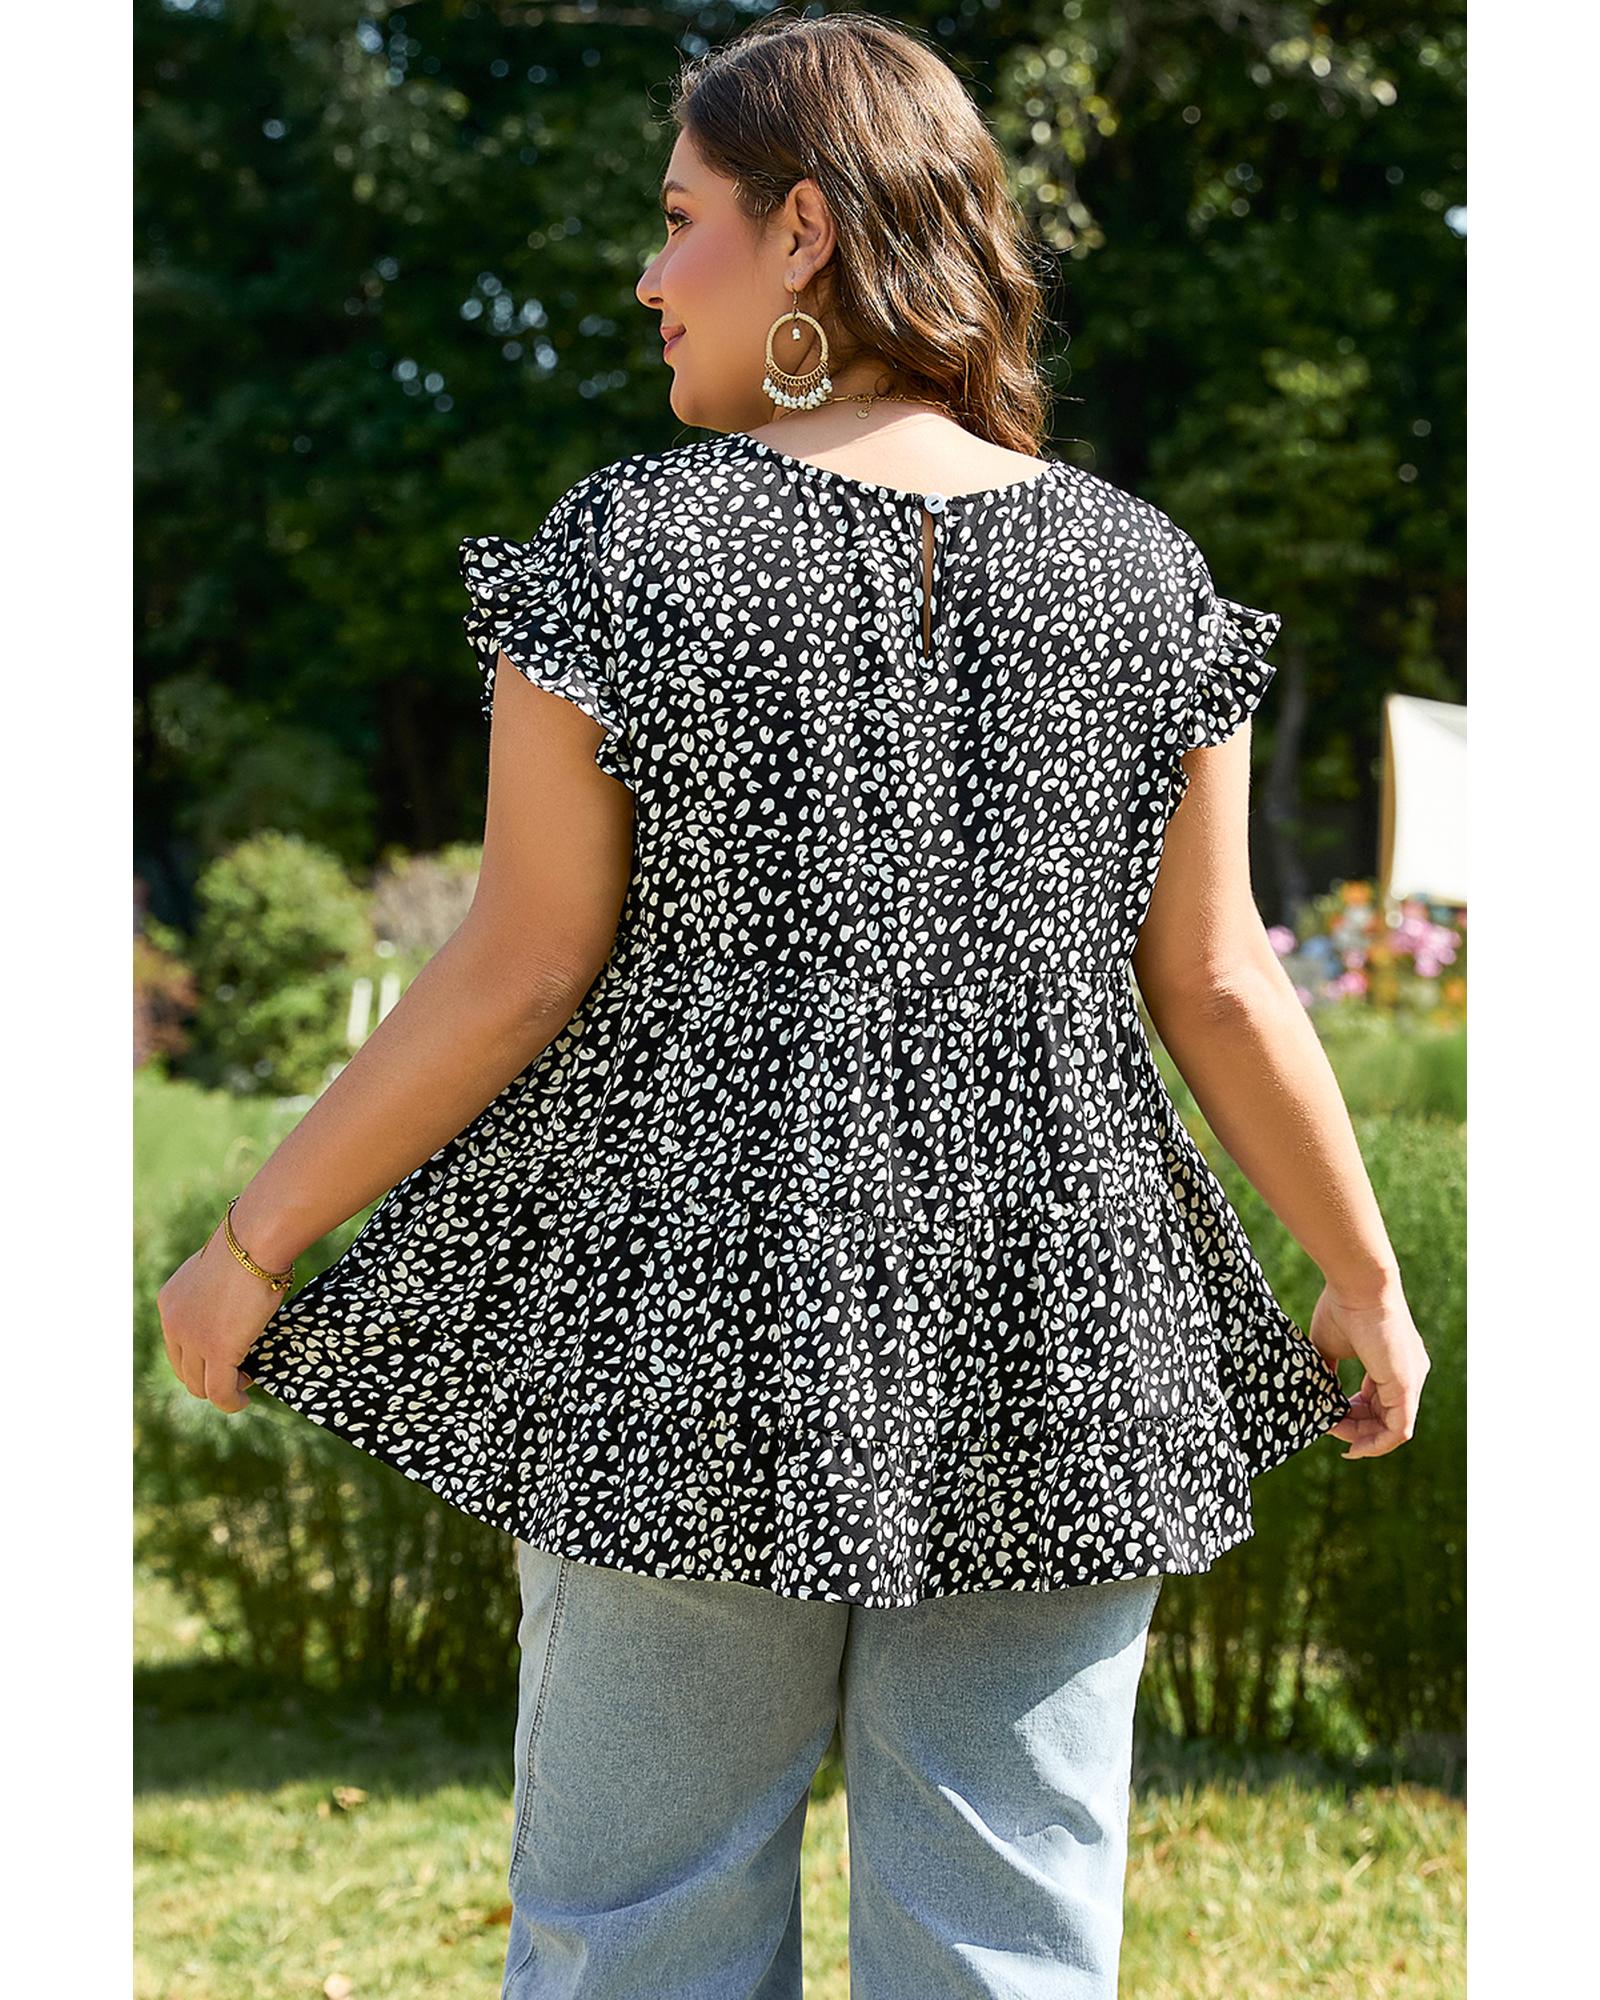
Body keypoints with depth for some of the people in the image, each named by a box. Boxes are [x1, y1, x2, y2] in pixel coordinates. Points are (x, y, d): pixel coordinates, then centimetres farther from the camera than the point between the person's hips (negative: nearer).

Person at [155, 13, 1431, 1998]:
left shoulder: (626, 547, -7)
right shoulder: (1134, 568, 2)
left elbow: (519, 973, -8)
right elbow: (1218, 986, 3)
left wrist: (248, 1244, 2)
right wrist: (1366, 1280, 16)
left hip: (694, 1319, -3)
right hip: (1051, 1339, 3)